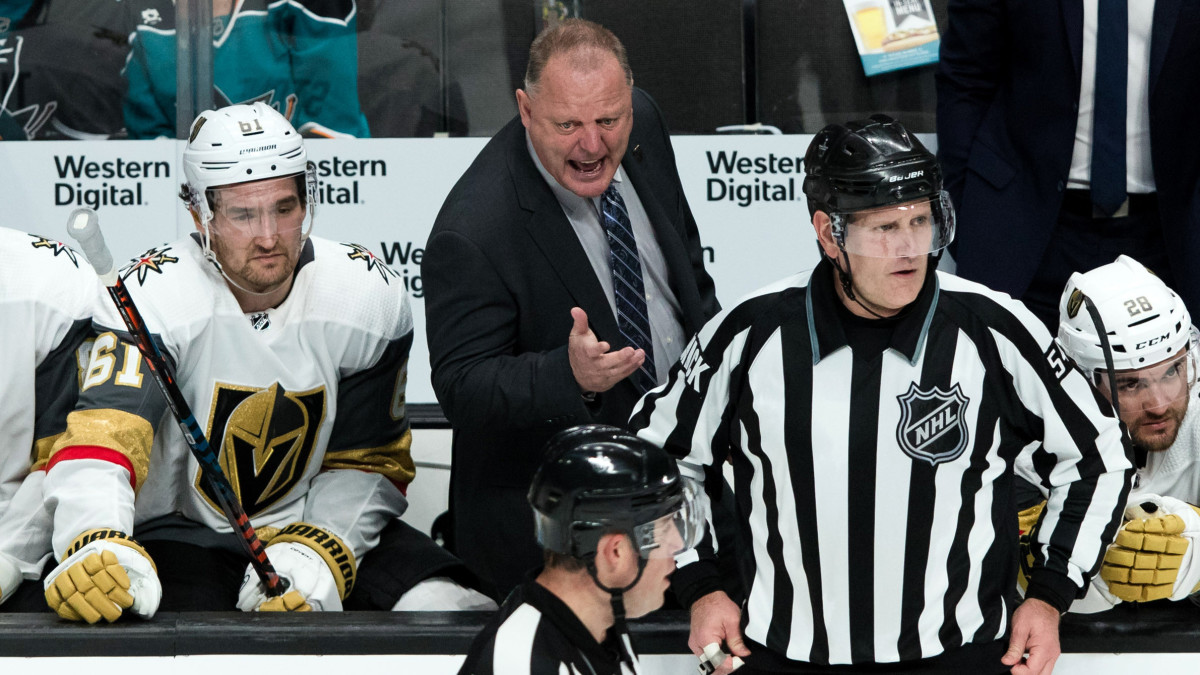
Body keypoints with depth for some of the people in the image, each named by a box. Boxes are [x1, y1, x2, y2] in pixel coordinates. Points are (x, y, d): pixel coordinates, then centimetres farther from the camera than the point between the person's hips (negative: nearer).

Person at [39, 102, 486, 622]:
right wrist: (96, 545, -51)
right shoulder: (153, 296, -17)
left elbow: (370, 462, 1)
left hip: (316, 525, 3)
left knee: (444, 606, -19)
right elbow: (100, 434, -30)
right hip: (178, 531, -3)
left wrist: (319, 554, -18)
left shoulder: (372, 298, -7)